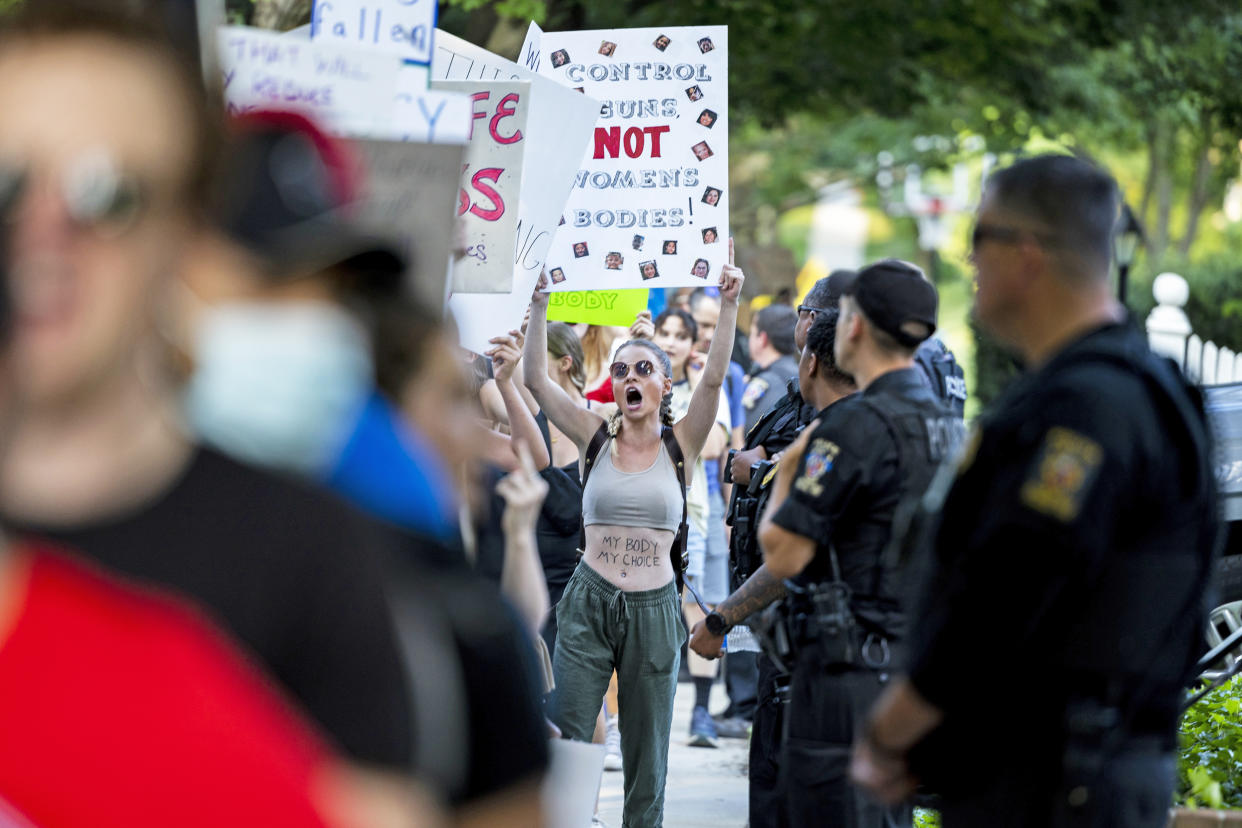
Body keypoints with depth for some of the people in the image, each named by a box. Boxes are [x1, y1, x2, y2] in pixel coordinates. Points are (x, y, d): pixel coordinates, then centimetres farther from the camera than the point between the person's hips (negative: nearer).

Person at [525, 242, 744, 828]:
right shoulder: (596, 439, 5)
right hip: (588, 601, 0)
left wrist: (728, 308, -19)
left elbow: (713, 379, -10)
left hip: (654, 608, 0)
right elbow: (535, 380, -2)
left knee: (646, 758, 6)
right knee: (562, 748, -5)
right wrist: (539, 308, -10)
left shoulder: (680, 445, 3)